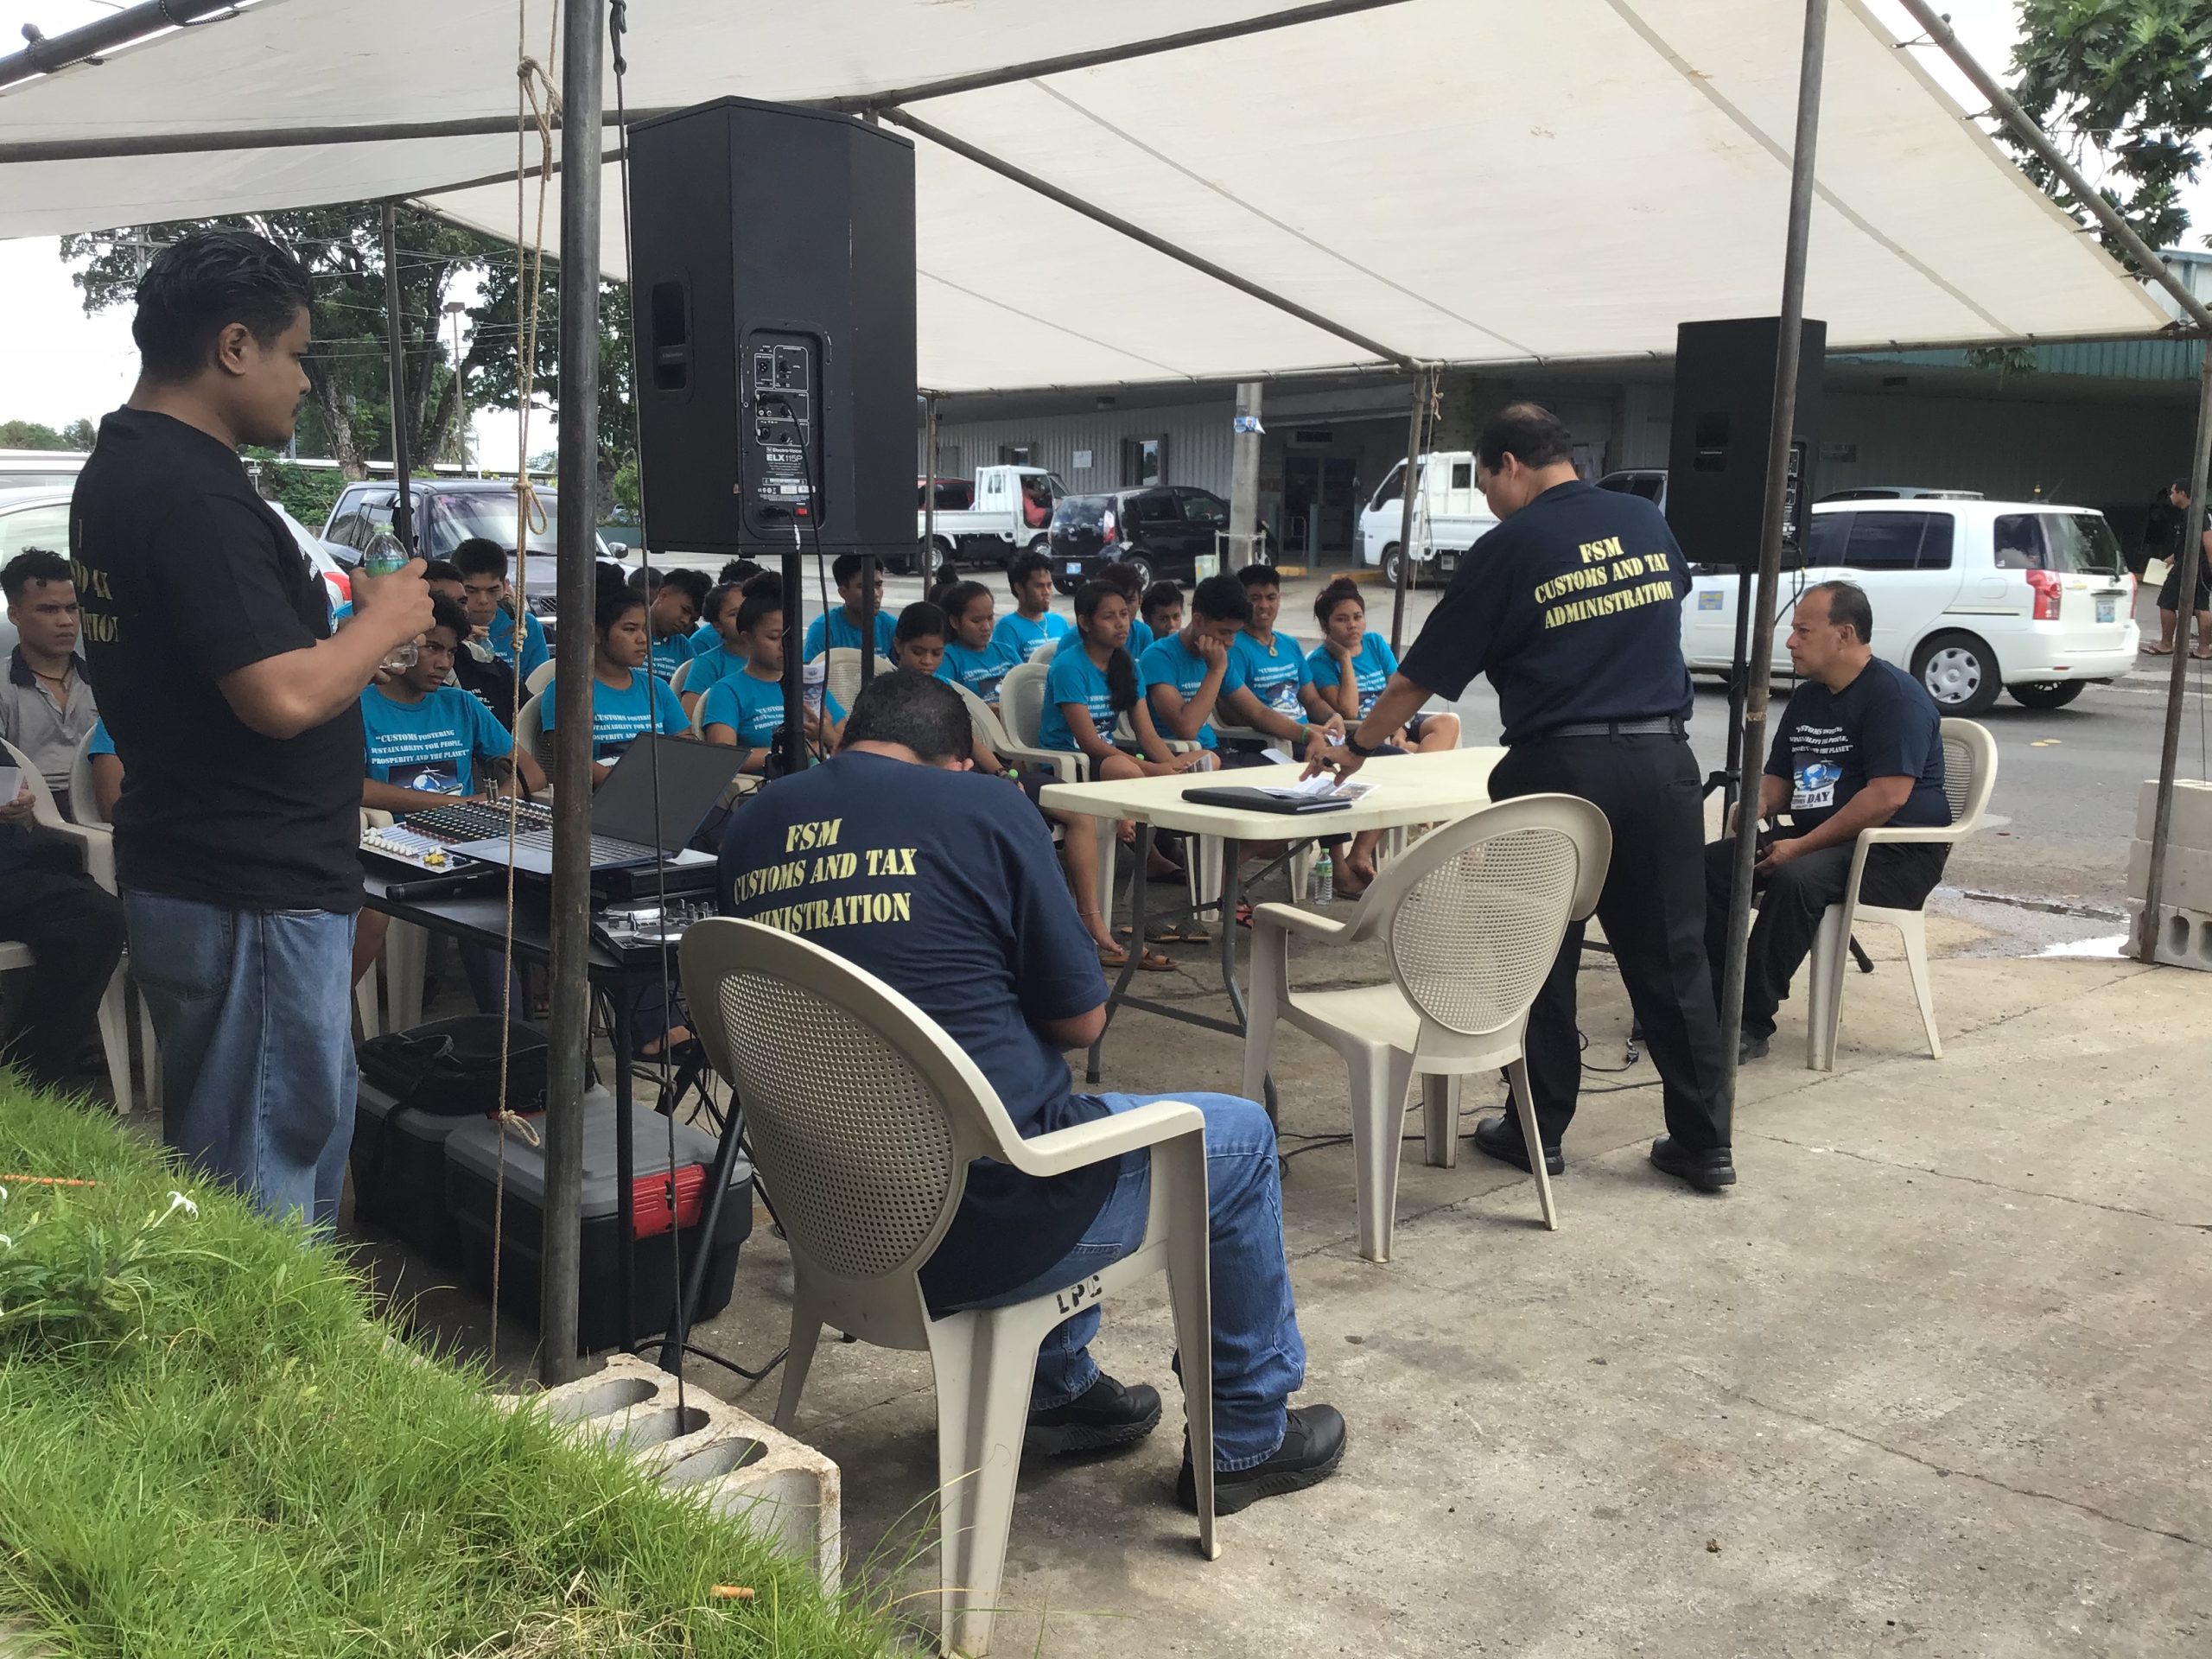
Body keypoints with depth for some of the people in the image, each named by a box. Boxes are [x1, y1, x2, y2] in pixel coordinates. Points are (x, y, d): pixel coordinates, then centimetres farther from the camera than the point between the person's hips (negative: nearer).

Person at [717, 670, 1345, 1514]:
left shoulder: (750, 828, 5)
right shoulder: (984, 811, -11)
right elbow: (1081, 1021, -4)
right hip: (977, 1229, -7)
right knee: (1241, 1136, 16)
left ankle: (1059, 1390, 43)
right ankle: (1247, 1439, 29)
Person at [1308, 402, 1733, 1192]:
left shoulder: (1508, 549, -6)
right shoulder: (1647, 521, 8)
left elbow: (1419, 677, -2)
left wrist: (1353, 749, 10)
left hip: (1559, 769, -4)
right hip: (1663, 757, 4)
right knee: (1672, 956, 10)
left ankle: (1539, 1131, 18)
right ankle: (1704, 1141, 15)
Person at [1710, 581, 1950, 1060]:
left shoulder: (1895, 694, -13)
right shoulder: (1807, 697, 15)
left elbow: (1887, 797, -23)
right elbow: (1778, 779, 23)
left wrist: (1801, 846, -23)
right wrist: (1755, 807, -2)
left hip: (1896, 854, -9)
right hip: (1815, 841, 9)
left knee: (1796, 879, -36)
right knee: (1709, 866, -11)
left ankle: (1752, 1024, -30)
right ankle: (1718, 1001, -14)